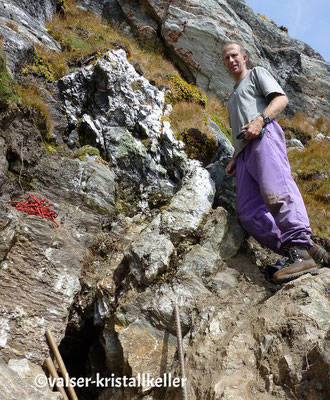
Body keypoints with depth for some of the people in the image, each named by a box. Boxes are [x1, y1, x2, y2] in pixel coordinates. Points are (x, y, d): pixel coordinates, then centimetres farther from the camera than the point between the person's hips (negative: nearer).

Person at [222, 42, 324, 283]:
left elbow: (281, 99, 2)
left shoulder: (257, 73, 20)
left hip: (263, 136, -7)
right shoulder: (233, 96, 40)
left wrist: (259, 120, -15)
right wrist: (235, 160, 21)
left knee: (275, 190, -32)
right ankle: (293, 252, -17)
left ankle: (300, 247, -38)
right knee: (248, 213, -12)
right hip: (244, 151, 7)